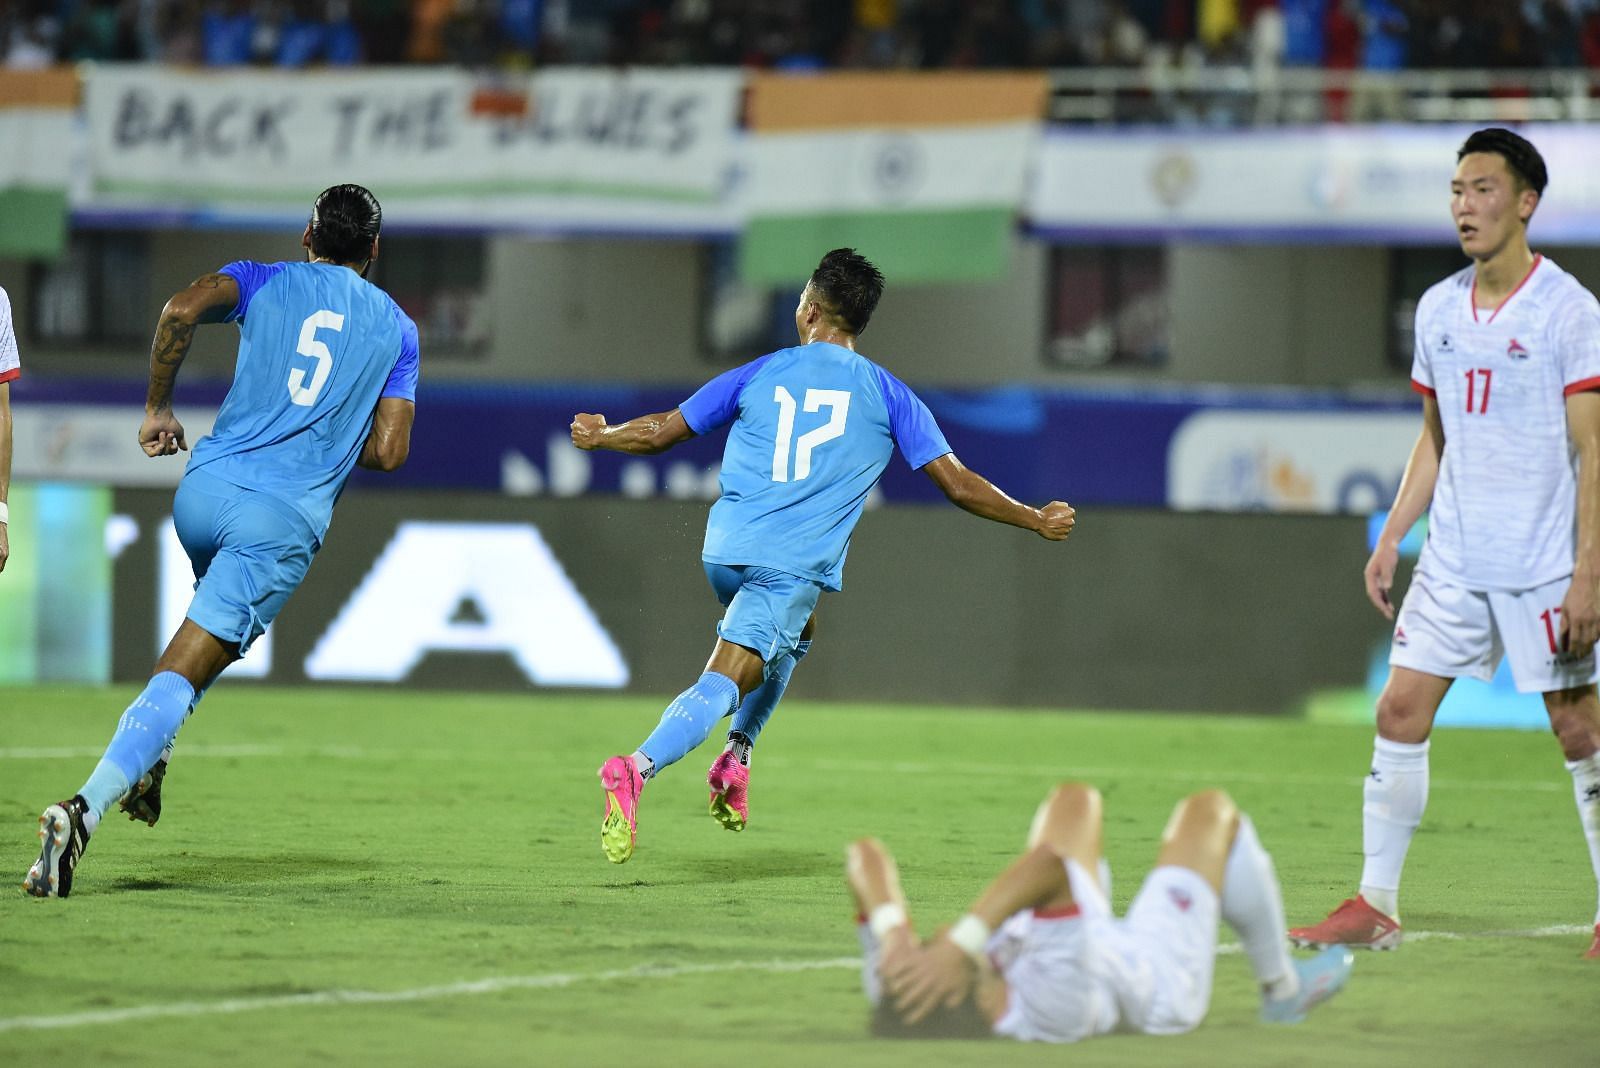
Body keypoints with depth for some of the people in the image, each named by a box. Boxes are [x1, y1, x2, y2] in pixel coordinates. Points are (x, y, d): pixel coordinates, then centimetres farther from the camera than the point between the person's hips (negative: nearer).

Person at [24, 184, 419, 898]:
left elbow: (182, 309, -8)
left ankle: (146, 761, 23)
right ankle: (89, 805, -29)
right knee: (183, 673, -8)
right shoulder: (397, 328, 15)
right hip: (289, 518, -2)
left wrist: (157, 408, 3)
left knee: (220, 594, 35)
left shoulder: (264, 281, 13)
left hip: (205, 491, 2)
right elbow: (388, 452, 7)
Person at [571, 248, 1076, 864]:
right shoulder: (888, 396, 6)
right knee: (722, 684, -11)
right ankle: (637, 771, -36)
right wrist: (1037, 521, 19)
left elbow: (659, 433, 15)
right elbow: (958, 485, 6)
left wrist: (598, 437, 35)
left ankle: (737, 754, 17)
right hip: (795, 568, -4)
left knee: (793, 635, 32)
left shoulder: (757, 376, 10)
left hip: (724, 553, 4)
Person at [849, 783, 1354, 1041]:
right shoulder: (1048, 1010, -53)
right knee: (1210, 812, 16)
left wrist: (892, 933, -57)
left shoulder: (896, 1001, -39)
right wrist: (961, 945, -70)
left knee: (1073, 801, 27)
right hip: (1161, 987, -5)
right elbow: (1048, 863, -64)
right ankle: (1283, 989, 40)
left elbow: (865, 856, -41)